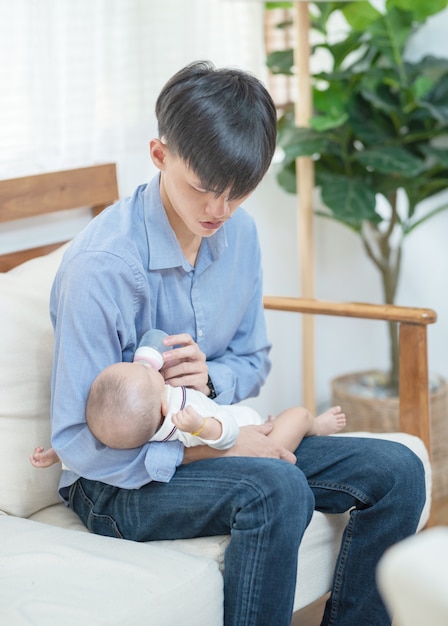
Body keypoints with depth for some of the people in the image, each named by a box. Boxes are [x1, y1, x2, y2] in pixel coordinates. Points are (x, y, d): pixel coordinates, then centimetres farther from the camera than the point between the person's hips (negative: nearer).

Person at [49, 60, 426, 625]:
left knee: (397, 472, -7)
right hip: (119, 481, -7)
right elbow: (78, 444, -21)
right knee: (277, 489, -35)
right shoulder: (98, 266, -23)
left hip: (217, 441, 7)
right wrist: (210, 449, -25)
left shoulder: (238, 232, -2)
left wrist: (213, 379, -14)